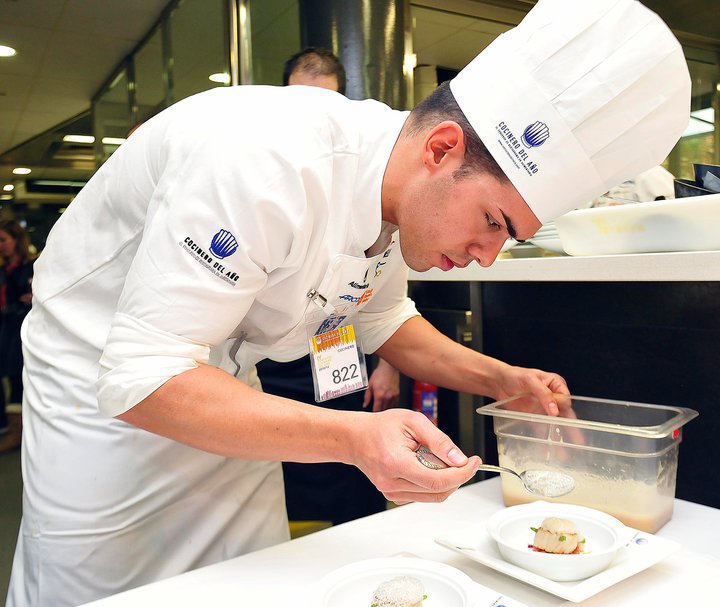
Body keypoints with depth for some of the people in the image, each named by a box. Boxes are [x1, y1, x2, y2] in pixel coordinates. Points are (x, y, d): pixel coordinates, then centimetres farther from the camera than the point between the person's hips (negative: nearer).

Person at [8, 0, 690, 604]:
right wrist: (354, 438, -41)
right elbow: (141, 379, -34)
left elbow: (383, 317, 10)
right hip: (104, 396, -6)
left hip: (221, 388, 6)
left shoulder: (398, 187, -9)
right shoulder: (267, 162, -36)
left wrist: (499, 377, -1)